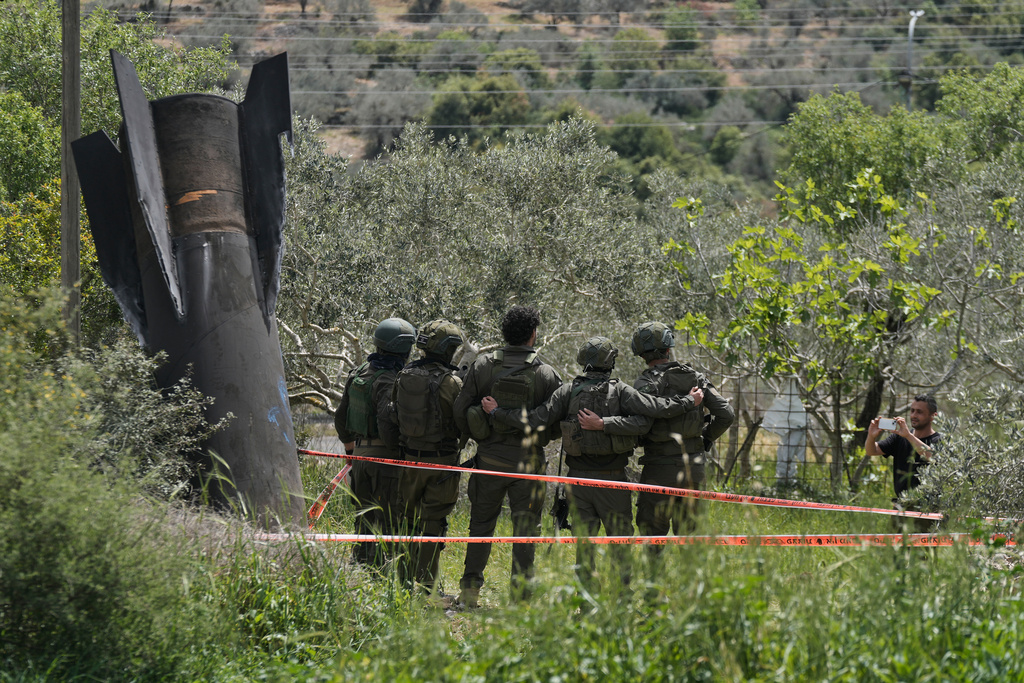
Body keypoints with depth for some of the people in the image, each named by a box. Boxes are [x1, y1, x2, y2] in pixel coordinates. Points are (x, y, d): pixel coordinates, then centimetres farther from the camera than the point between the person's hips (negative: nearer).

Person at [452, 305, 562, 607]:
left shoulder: (482, 366, -2)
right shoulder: (546, 375, -7)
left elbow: (460, 412, -2)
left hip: (489, 458, 2)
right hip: (526, 460, -2)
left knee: (481, 524, 14)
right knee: (525, 528, 5)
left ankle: (470, 591, 16)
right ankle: (520, 592, 3)